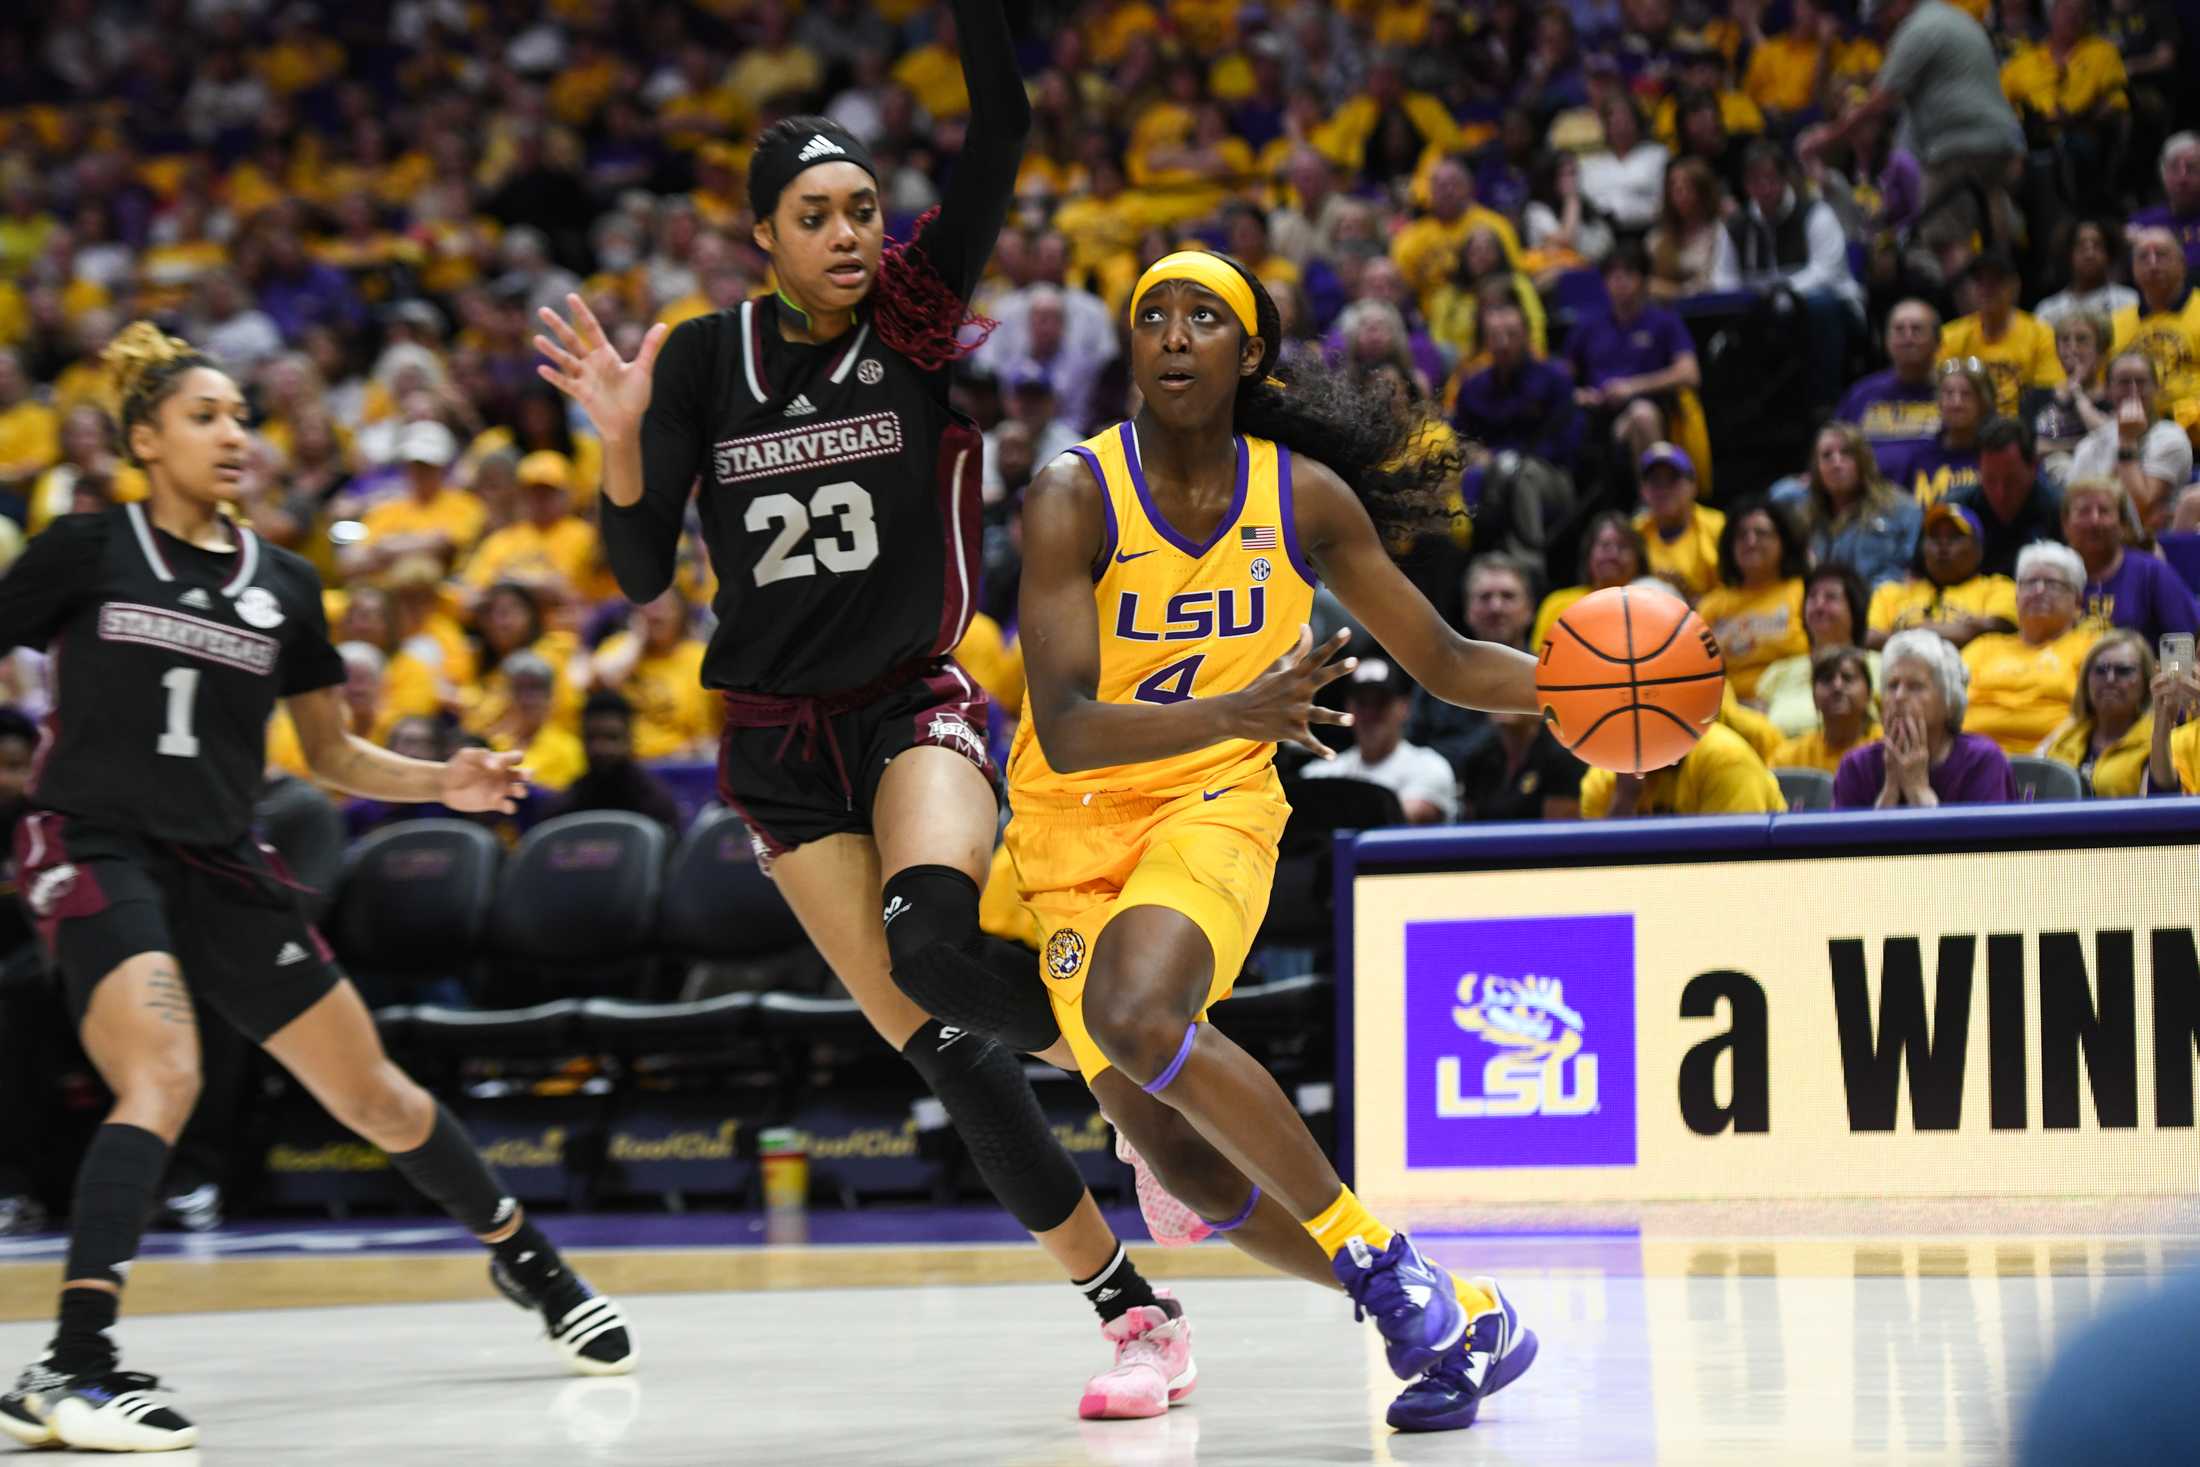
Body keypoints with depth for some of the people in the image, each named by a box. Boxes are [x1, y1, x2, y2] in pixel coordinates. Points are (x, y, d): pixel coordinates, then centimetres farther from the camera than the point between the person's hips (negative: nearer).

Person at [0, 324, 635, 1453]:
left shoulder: (282, 585, 11)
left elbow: (332, 756, 17)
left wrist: (446, 783, 2)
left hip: (222, 869, 5)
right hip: (94, 849, -4)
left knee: (375, 1096, 8)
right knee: (162, 1075, -29)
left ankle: (525, 1257, 33)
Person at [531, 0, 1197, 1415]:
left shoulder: (916, 318, -6)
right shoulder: (704, 358, -1)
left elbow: (1001, 133, -19)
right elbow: (643, 572, -1)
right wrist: (623, 434, -17)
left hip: (916, 704, -2)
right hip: (780, 741, 2)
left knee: (936, 938, -33)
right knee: (944, 1048, -4)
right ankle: (1138, 1310, 4)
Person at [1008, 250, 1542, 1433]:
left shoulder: (1304, 497, -6)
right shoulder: (1074, 497, -16)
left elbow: (1446, 662, 5)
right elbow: (1066, 730, -27)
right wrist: (1235, 711, -42)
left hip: (1214, 805, -1)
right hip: (1072, 833, 1)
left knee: (1137, 1014, -32)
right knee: (1184, 1159, -5)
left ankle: (1382, 1265, -21)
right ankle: (1451, 1319, 9)